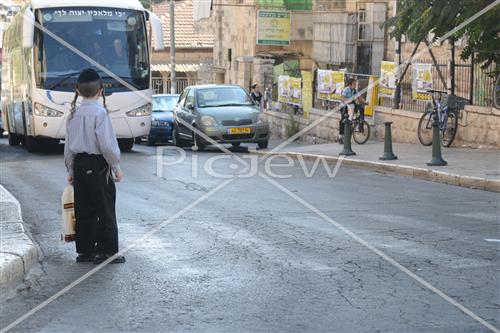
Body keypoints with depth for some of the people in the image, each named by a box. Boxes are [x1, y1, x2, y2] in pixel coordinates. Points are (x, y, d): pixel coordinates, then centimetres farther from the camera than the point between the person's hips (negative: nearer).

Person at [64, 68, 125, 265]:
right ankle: (106, 252, 2)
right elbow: (106, 144, -18)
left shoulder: (74, 114, 6)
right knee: (105, 210, 1)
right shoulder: (100, 112, -13)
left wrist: (71, 170, 20)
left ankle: (85, 250, 16)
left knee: (84, 211, 12)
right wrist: (116, 167, -7)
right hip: (98, 166, -6)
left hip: (79, 165, 6)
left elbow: (68, 145, 11)